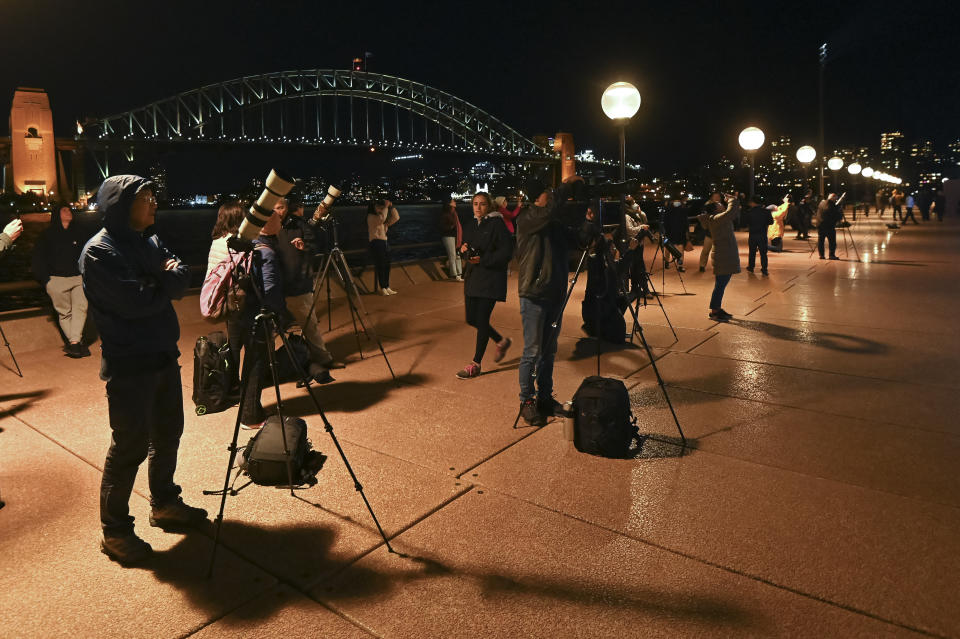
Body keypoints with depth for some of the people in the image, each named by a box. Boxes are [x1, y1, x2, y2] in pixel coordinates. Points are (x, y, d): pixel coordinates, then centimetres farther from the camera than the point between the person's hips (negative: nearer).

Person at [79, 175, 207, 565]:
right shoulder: (99, 252, -15)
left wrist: (166, 277, -15)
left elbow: (181, 280, 5)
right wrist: (167, 280, -8)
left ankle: (164, 504, 36)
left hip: (163, 355, 8)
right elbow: (135, 301, -23)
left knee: (167, 433, 17)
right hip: (129, 365, -8)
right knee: (130, 445, -2)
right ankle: (114, 532, 14)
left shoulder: (148, 241, 10)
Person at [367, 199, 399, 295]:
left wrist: (391, 207, 7)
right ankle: (382, 288, -3)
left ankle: (387, 287, 11)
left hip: (385, 243, 8)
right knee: (380, 266, -8)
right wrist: (386, 207, -14)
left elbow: (396, 218, 15)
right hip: (376, 243, -8)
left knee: (387, 266, 6)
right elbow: (381, 218, -25)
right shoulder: (371, 217, -5)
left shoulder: (383, 218, 19)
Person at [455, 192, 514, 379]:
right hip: (473, 277, 8)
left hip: (491, 278, -8)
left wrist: (482, 259, -21)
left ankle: (476, 364, 5)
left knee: (482, 320, -6)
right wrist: (464, 249, -1)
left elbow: (506, 252, -14)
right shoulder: (471, 225, 13)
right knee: (471, 319, 10)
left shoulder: (497, 224, -9)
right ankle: (501, 341, 34)